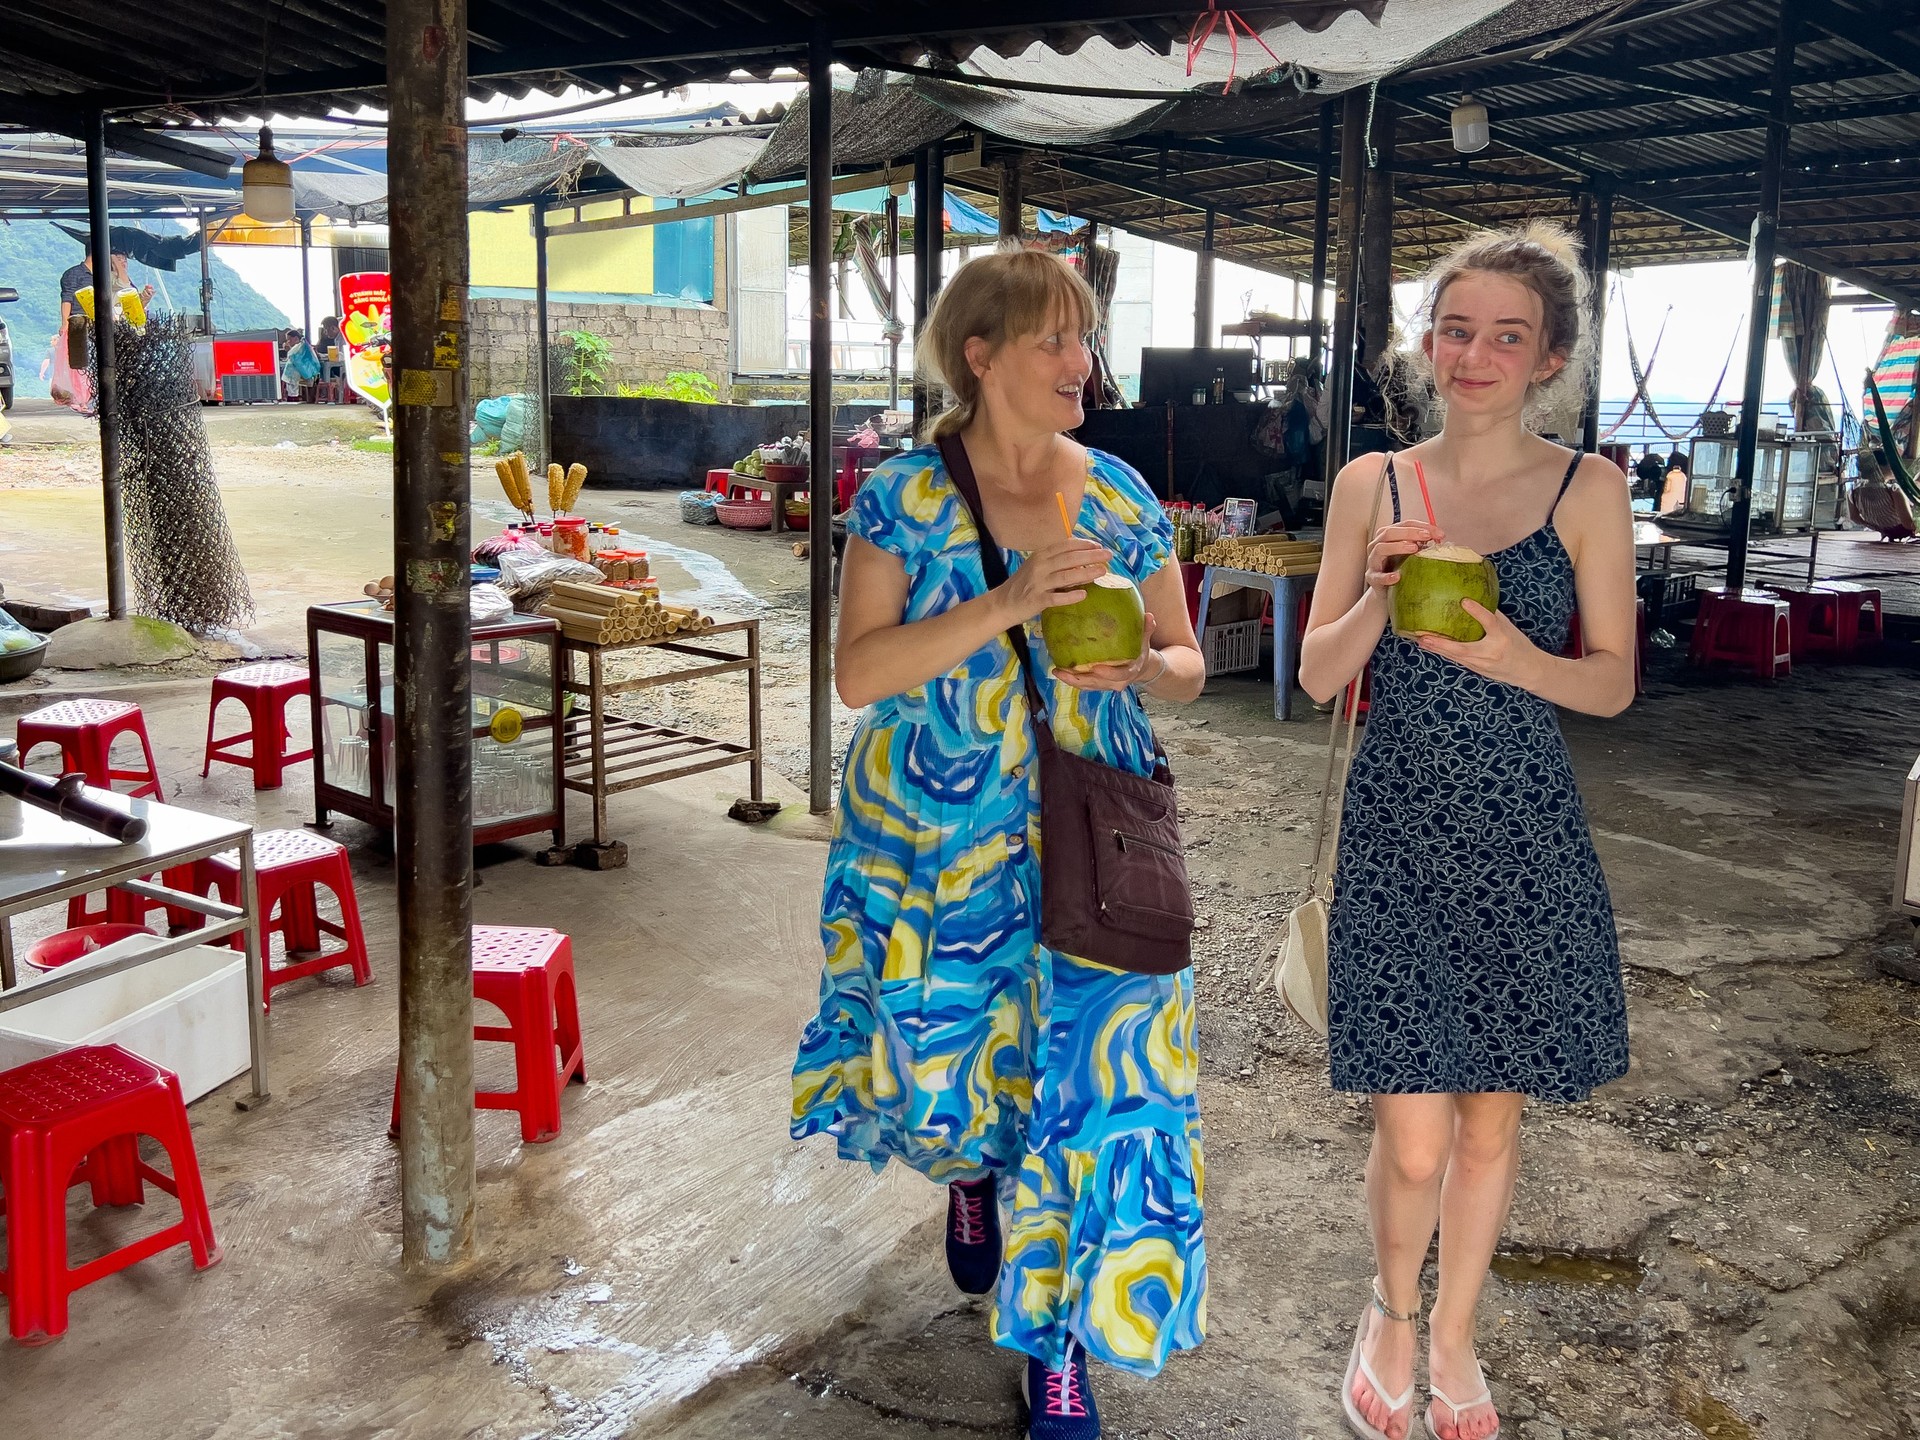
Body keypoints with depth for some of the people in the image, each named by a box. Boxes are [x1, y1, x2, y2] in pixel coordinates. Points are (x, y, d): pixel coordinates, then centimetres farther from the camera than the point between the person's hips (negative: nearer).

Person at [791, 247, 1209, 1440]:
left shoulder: (1122, 498, 3)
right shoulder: (903, 499, -6)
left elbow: (1187, 666, 8)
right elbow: (858, 671, -16)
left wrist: (1138, 666, -16)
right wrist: (1007, 603, -27)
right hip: (936, 843, -1)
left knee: (1094, 1068, -3)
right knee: (943, 1063, 11)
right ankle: (975, 1166, 51)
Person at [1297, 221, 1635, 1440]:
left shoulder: (1588, 489, 0)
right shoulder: (1371, 485, 2)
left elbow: (1614, 684, 0)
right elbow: (1318, 675, 2)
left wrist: (1512, 655, -19)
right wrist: (1380, 596, -17)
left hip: (1525, 842, 1)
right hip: (1398, 834, 0)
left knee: (1491, 1117, 13)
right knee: (1413, 1136, -1)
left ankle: (1453, 1337, 38)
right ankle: (1393, 1310, 31)